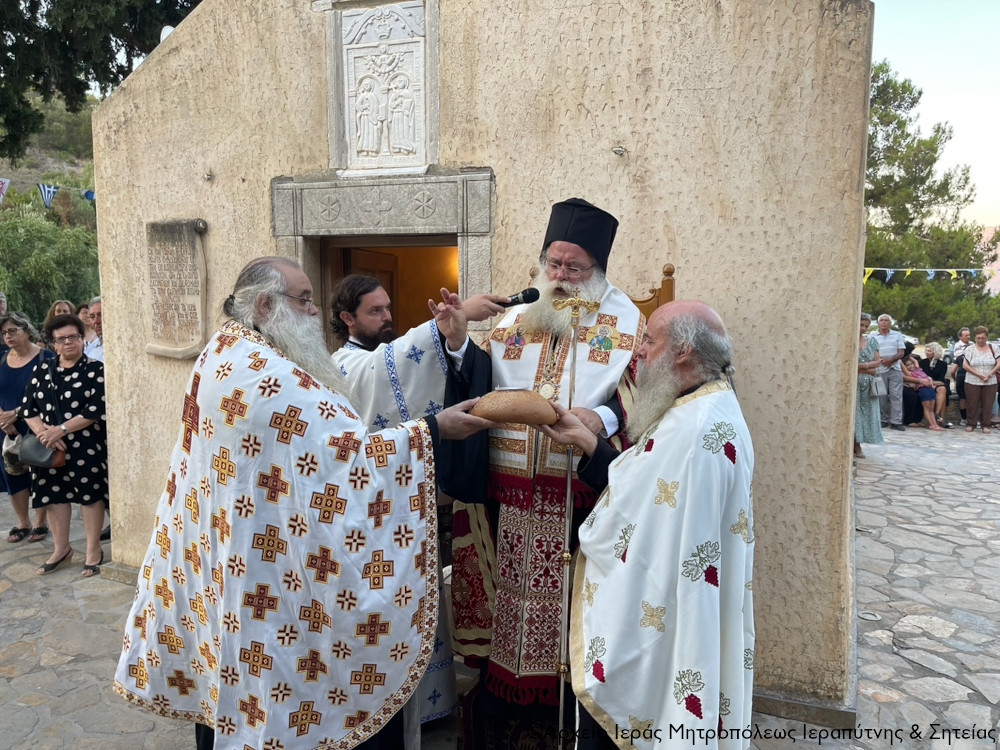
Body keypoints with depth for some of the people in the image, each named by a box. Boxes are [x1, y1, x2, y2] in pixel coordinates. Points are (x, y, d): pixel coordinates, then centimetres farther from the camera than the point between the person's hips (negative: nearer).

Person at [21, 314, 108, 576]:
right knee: (54, 495, 11)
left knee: (89, 494, 1)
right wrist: (44, 432, -13)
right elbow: (27, 407, 5)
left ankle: (94, 550, 14)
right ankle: (61, 549, 27)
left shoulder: (95, 369, -4)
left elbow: (96, 409, -13)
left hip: (86, 446, -4)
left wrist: (61, 430, -19)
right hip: (49, 446, 5)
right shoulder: (42, 370, 9)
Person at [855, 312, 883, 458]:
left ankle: (857, 445, 8)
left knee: (865, 412, 3)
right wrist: (868, 369, -11)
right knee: (852, 412, -5)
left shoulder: (872, 341, 11)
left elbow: (877, 362, 7)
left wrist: (862, 366, -12)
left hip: (868, 384, 4)